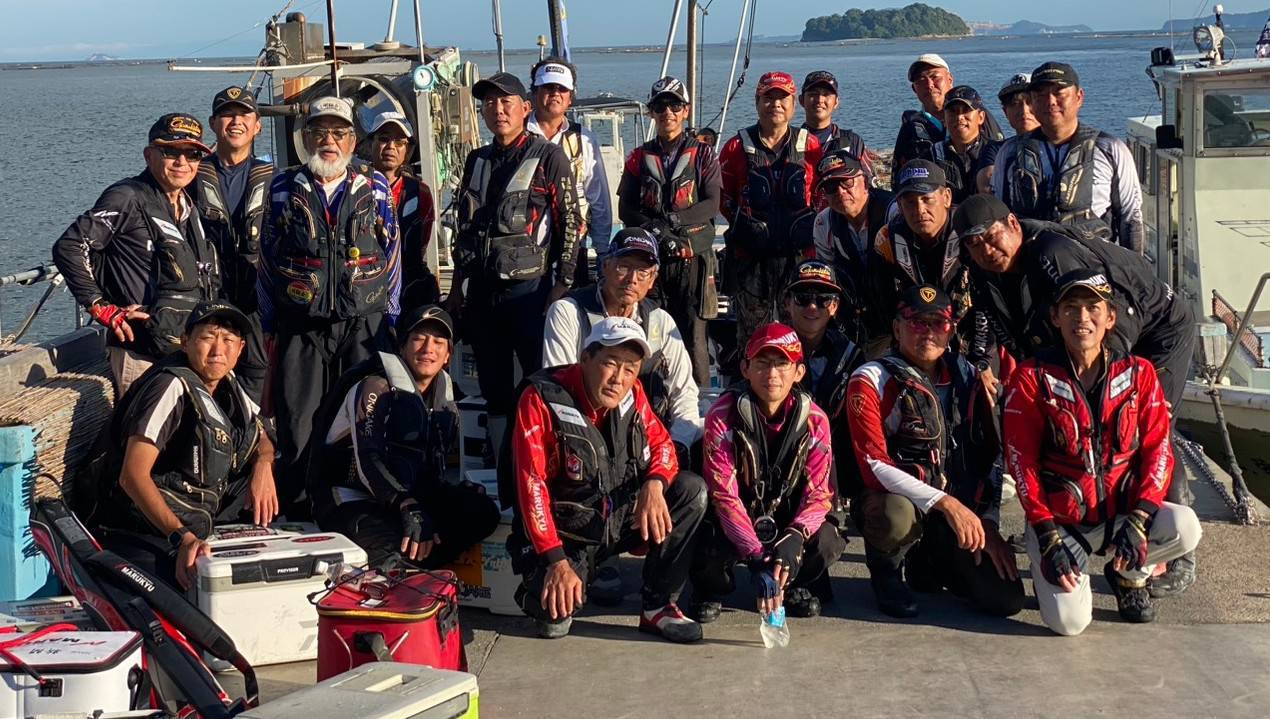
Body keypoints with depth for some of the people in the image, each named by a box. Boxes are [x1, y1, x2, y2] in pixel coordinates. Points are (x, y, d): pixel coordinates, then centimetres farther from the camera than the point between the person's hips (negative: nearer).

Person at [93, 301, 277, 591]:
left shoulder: (227, 385, 9)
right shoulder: (173, 386, -17)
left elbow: (262, 438, 26)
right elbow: (132, 476, -24)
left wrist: (262, 464, 1)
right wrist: (181, 537, -34)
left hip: (195, 532, 10)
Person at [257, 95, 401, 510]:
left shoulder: (375, 189, 10)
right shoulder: (284, 190, 9)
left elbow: (391, 256, 11)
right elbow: (268, 262, 12)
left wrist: (389, 320, 7)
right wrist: (268, 327, 8)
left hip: (364, 327, 0)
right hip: (300, 331, 0)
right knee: (298, 425, -1)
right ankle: (298, 508, 9)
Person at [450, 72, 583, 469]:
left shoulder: (549, 157, -4)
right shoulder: (477, 161, 13)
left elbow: (570, 226, -7)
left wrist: (561, 286, -12)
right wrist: (457, 286, 16)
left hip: (530, 288, -6)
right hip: (482, 292, 6)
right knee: (494, 388, 12)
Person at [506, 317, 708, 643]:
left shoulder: (632, 395, -4)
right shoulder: (542, 399, -19)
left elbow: (661, 444, 6)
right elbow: (532, 486, -22)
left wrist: (654, 484, -20)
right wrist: (557, 561, -28)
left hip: (622, 518, 5)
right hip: (565, 531, -5)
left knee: (692, 490, -12)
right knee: (556, 606, -31)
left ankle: (658, 607, -4)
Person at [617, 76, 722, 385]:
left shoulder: (703, 154, 6)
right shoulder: (640, 157, 12)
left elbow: (712, 205, -4)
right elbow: (625, 208, 6)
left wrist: (674, 219, -18)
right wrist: (653, 227, -12)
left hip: (692, 258, -2)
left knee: (693, 337, -5)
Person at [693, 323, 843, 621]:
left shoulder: (814, 420, -10)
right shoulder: (722, 416, -19)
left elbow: (819, 493, -12)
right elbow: (724, 495, -24)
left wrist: (794, 537, -35)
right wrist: (757, 558, -37)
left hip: (788, 521, 2)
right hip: (734, 521, -2)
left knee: (826, 543, -27)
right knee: (711, 549, -34)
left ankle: (797, 585, 11)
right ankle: (710, 589, 5)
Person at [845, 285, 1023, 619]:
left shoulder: (966, 376, 8)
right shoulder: (870, 380, -8)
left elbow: (990, 454, 11)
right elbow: (874, 465, -18)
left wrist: (989, 523, 0)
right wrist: (946, 503, -26)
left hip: (961, 509, 4)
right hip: (898, 501, -4)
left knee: (1006, 599, -12)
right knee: (896, 518, -41)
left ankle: (928, 564, 19)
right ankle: (886, 573, -3)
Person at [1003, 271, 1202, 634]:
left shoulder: (1139, 374, 1)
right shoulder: (1032, 378, -6)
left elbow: (1158, 450, -3)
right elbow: (1022, 463, -7)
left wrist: (1140, 519, -17)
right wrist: (1048, 537, -15)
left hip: (1122, 510, 3)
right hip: (1059, 519, -3)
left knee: (1185, 528, -28)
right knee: (1068, 621, -22)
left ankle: (1129, 575, 5)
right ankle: (1047, 573, 15)